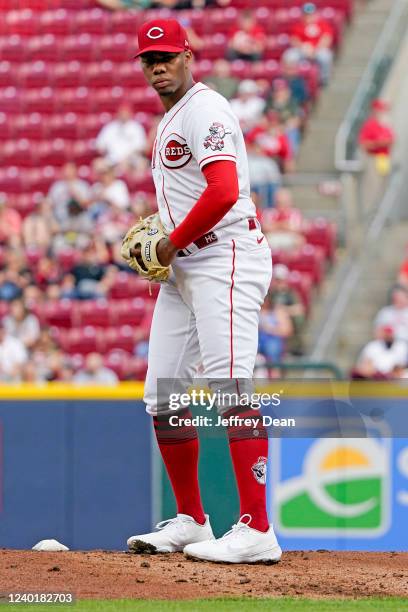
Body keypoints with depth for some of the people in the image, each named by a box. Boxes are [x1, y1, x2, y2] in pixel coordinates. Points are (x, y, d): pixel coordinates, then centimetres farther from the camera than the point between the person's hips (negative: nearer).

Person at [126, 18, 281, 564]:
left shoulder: (205, 110, -10)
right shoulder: (170, 121, 22)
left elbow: (223, 193, -23)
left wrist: (173, 243, -13)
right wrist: (155, 246, 12)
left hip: (225, 258, -11)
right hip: (182, 271, 11)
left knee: (230, 390, -18)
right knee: (163, 398, 11)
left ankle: (256, 531, -23)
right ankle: (190, 522, 22)